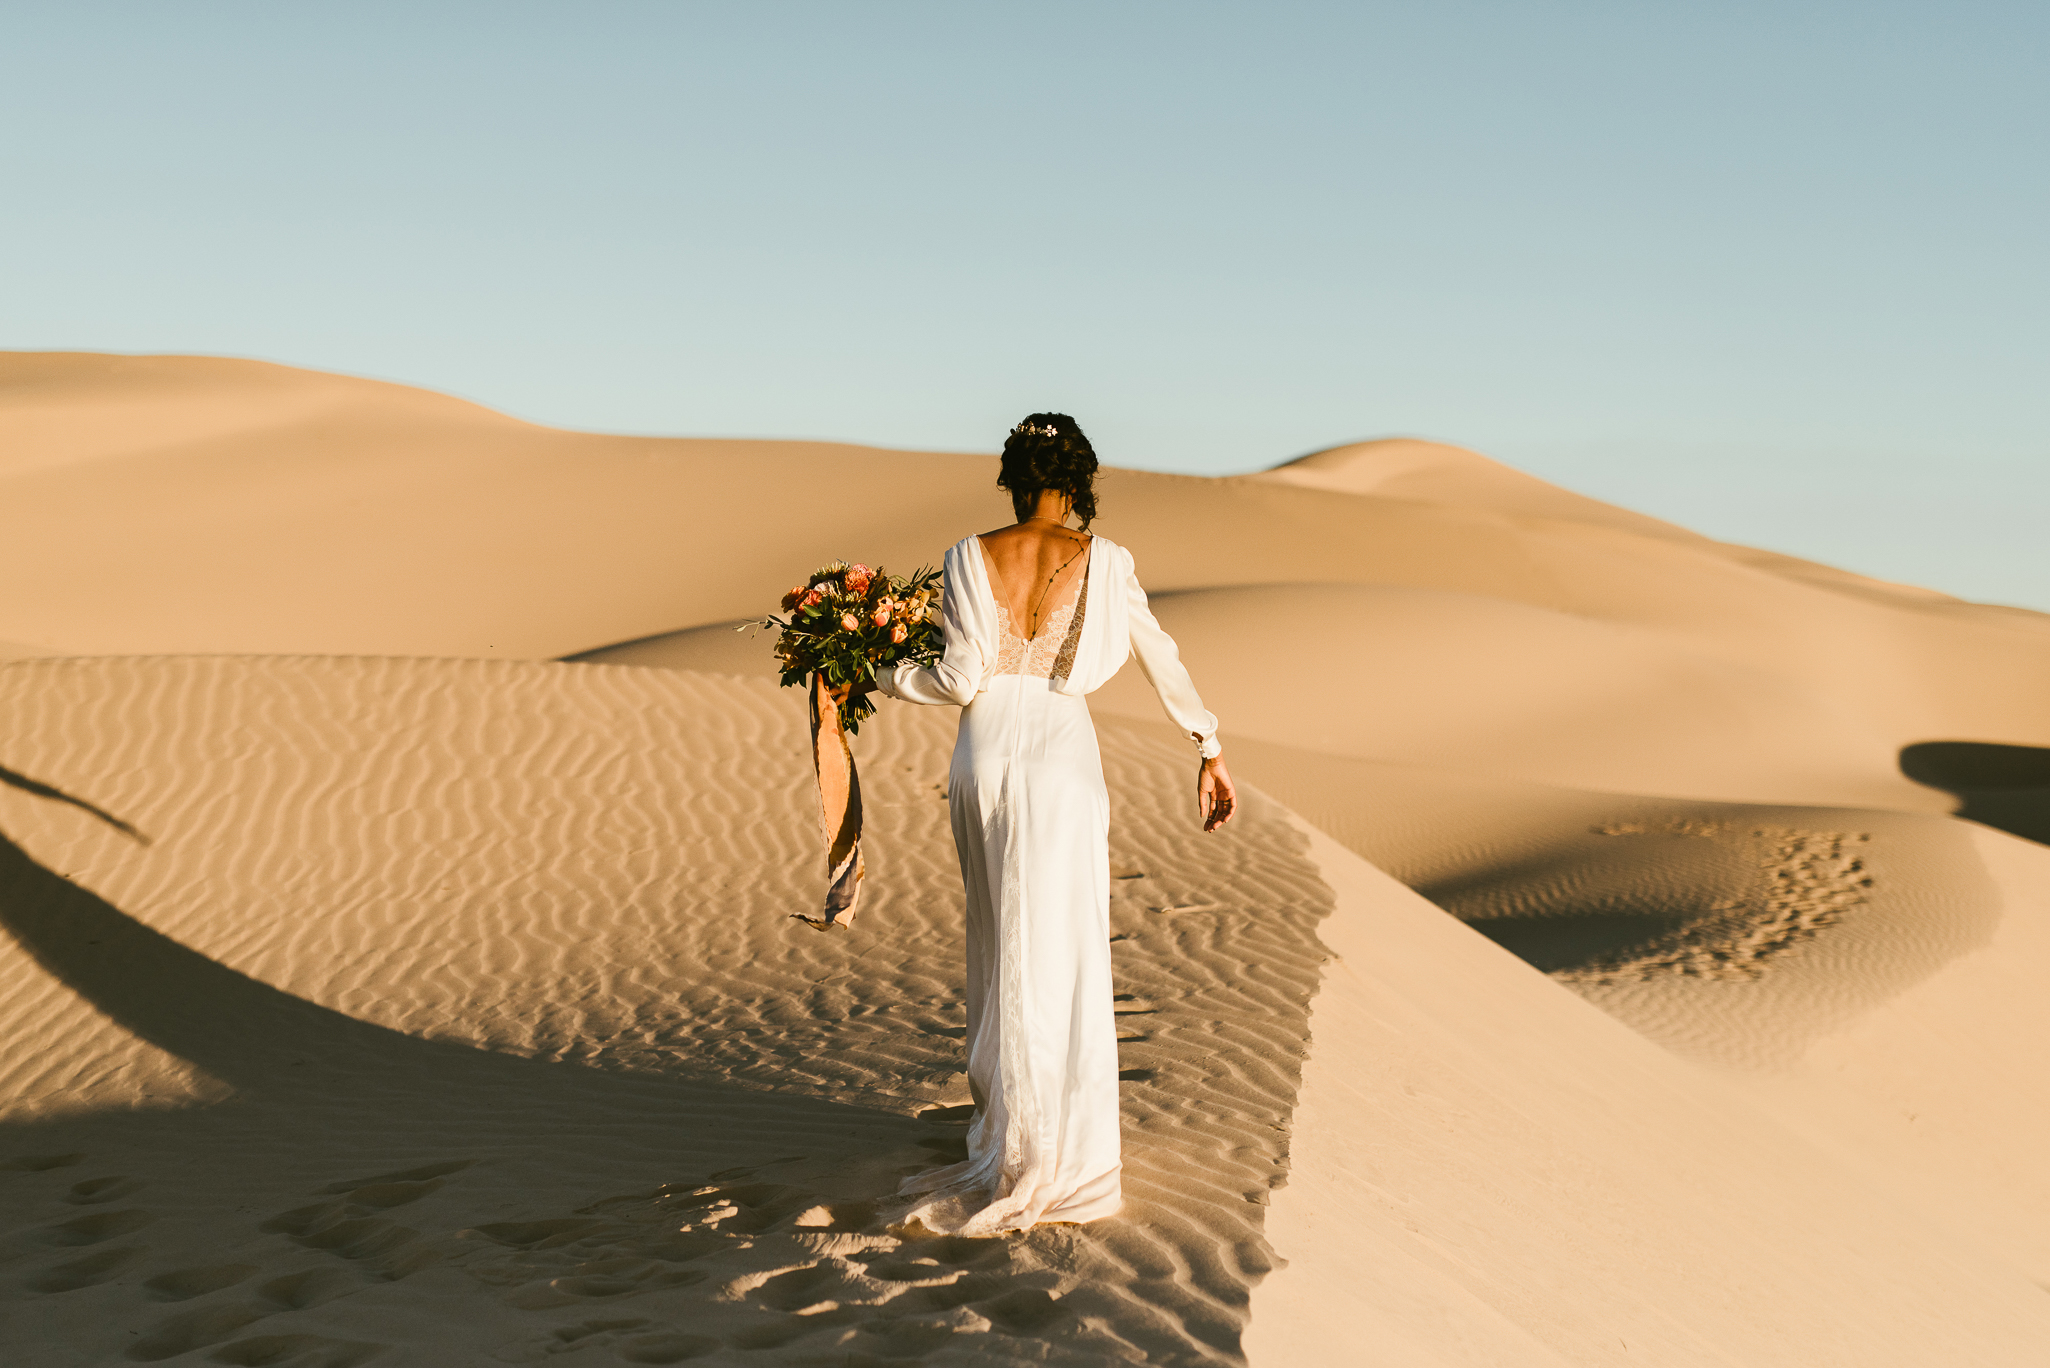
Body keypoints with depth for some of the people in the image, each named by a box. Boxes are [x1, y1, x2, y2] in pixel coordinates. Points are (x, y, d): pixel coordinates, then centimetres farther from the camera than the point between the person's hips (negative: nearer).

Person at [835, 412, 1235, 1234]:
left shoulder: (971, 558, -2)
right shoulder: (1101, 562, -3)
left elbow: (961, 679, -7)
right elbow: (1161, 660, 3)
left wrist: (885, 679, 10)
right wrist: (1210, 751, 12)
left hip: (983, 755, 2)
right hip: (1062, 755, -2)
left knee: (1001, 944, 15)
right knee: (1061, 954, 4)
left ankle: (1010, 1138, 24)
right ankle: (1062, 1153, 7)